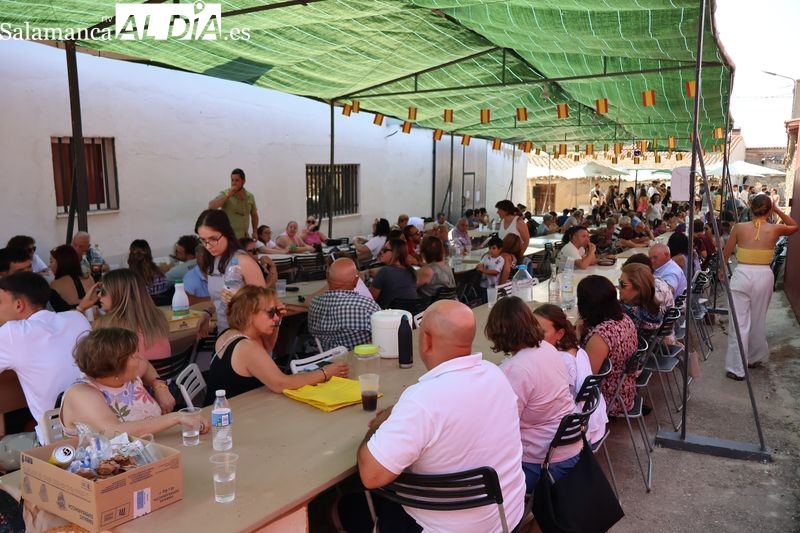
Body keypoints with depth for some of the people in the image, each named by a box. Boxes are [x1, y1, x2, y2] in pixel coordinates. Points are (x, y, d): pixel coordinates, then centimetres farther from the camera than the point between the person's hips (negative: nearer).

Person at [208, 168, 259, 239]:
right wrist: (228, 195, -20)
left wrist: (254, 231, 12)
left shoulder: (250, 196, 8)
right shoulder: (224, 194, -4)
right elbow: (211, 206, -19)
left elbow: (254, 215, 20)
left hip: (244, 237, 4)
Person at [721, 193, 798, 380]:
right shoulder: (775, 229, 0)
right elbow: (795, 226, 23)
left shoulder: (739, 227, -3)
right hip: (764, 276, 2)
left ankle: (736, 368, -2)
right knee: (758, 320, 18)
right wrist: (777, 210, 15)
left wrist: (722, 270, 24)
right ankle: (756, 358, 35)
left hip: (742, 274, -2)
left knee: (740, 322, -1)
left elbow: (726, 254, 6)